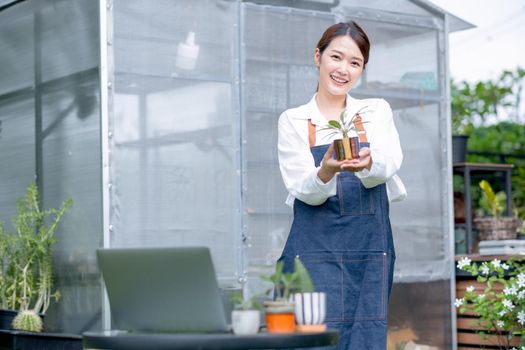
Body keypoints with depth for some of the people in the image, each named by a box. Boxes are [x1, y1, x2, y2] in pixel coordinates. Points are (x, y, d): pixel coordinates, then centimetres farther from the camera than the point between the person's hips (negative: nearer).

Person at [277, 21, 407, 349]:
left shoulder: (378, 111, 9)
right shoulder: (293, 121, 5)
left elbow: (388, 165, -11)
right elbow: (306, 191, -8)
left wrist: (366, 164, -34)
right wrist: (326, 171, -30)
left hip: (370, 251, 2)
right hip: (315, 252, -1)